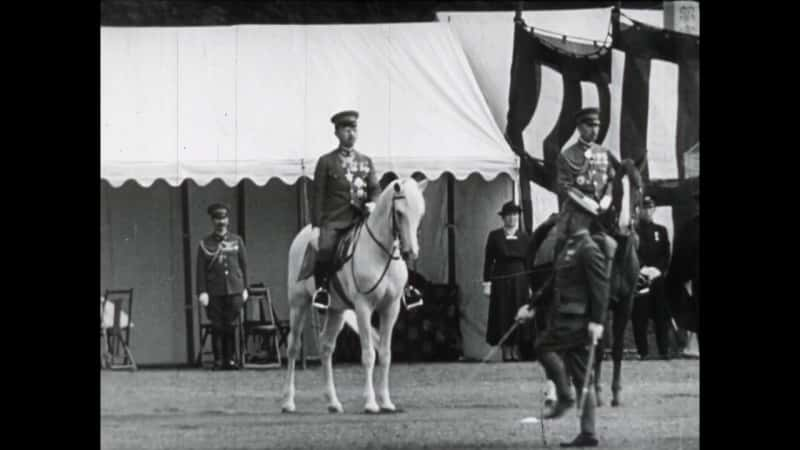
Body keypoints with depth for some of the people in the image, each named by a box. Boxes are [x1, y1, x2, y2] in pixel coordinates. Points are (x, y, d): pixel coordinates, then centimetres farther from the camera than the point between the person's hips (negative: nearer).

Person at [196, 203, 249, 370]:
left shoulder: (237, 241, 11)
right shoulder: (205, 244, 6)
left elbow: (244, 265, 12)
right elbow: (201, 270, 2)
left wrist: (245, 288, 7)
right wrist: (202, 292, -7)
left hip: (234, 290, 1)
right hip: (214, 292, -1)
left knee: (231, 326, -1)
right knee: (217, 327, -3)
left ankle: (229, 359, 6)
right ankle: (218, 361, 1)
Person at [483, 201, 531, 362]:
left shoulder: (525, 237, 6)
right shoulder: (495, 236, 2)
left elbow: (529, 263, 7)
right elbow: (488, 260, 1)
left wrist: (530, 285, 2)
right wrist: (487, 282, -5)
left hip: (519, 282, 1)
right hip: (500, 281, -1)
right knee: (502, 315, -1)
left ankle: (516, 351, 4)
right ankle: (506, 352, 2)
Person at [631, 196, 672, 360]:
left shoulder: (661, 230, 16)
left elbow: (666, 255, 9)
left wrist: (657, 269, -8)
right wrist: (642, 269, -14)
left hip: (658, 278, 2)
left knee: (661, 316, -2)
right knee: (640, 317, -6)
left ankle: (664, 350, 1)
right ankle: (642, 351, -3)